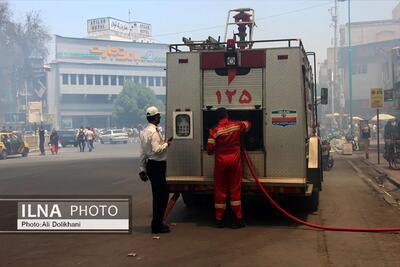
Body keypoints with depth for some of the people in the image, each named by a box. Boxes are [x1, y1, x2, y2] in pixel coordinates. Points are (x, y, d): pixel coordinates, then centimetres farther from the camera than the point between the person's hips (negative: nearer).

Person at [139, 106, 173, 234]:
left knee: (158, 194, 17)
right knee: (162, 194, -3)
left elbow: (143, 152, 16)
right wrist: (166, 144, -8)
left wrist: (142, 169, 19)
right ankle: (157, 225, 2)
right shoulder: (154, 131, -17)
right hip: (157, 165, -10)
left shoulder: (144, 131, 13)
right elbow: (156, 150, -25)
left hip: (151, 165, 10)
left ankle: (157, 222, 25)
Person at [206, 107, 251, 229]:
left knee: (220, 190, 7)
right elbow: (248, 124, 21)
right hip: (235, 160, 1)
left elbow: (209, 149, -9)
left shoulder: (215, 130, -8)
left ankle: (219, 219, 13)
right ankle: (238, 219, 6)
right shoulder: (237, 125, -1)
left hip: (221, 162, -1)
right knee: (235, 189, 6)